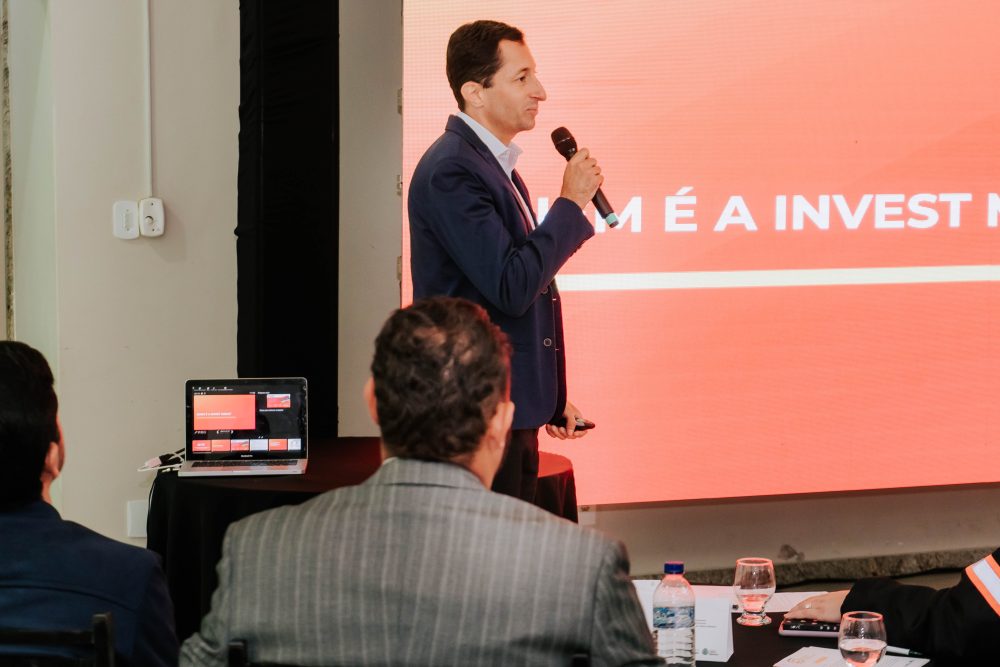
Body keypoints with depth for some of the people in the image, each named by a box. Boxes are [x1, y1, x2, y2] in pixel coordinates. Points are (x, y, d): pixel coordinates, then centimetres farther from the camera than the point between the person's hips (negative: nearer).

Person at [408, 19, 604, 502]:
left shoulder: (496, 166, 16)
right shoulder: (451, 171, -16)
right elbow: (511, 288, -23)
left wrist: (551, 401, 21)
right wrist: (571, 202, -13)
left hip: (513, 414, 10)